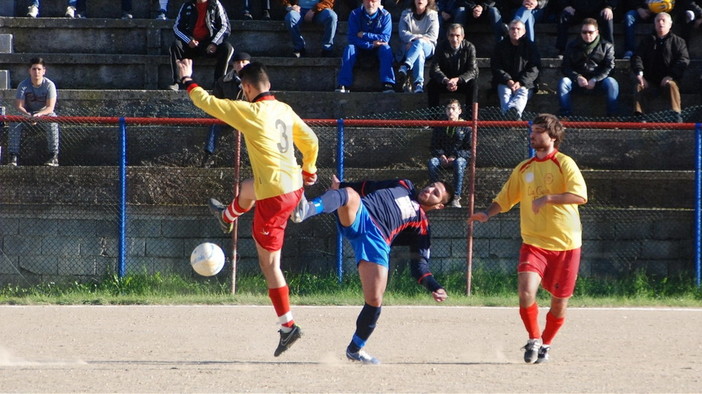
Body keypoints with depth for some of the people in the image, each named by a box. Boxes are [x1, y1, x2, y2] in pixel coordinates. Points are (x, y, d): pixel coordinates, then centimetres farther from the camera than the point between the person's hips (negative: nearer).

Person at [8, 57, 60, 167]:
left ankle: (53, 157, -32)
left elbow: (50, 107, -18)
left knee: (52, 125, -35)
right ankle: (13, 156, -28)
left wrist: (39, 114, -38)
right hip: (27, 114, 2)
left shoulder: (49, 85, -12)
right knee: (15, 126, -29)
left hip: (45, 114, -2)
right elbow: (19, 106, -12)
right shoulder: (23, 85, -8)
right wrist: (28, 115, -32)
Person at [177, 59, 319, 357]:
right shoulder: (285, 110, 2)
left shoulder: (250, 112, -20)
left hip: (275, 197, -8)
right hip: (294, 186, 8)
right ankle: (227, 217, 71)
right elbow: (310, 140, 14)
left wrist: (188, 81, 6)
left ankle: (288, 326, 2)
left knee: (269, 263, 2)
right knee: (247, 188, 38)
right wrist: (309, 169, 32)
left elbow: (207, 102, -12)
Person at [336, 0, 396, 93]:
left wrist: (364, 35, -23)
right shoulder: (355, 14, -9)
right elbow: (352, 38, -16)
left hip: (377, 50, 0)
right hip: (360, 49, 0)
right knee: (349, 48, -29)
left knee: (386, 49, -31)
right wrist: (371, 44, -27)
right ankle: (343, 85, -36)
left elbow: (385, 38, -19)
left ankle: (388, 84, -41)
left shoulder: (385, 15, -10)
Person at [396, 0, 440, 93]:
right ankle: (418, 84, -57)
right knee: (419, 54, -38)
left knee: (419, 43, -38)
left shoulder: (433, 15, 11)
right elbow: (402, 33, 2)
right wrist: (418, 37, -16)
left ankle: (405, 68, -59)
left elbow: (433, 36, 0)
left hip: (427, 47, 0)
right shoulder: (406, 14, 15)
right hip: (409, 46, 0)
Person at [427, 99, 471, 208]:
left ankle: (456, 198, -40)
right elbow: (434, 146, 13)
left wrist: (455, 157, -17)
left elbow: (469, 150, -2)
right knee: (432, 162, -32)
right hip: (443, 157, 3)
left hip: (460, 157, -3)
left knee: (459, 163, -39)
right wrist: (441, 155, -9)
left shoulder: (465, 128, 3)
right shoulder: (440, 127, 13)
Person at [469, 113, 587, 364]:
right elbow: (504, 199, 15)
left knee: (559, 301, 5)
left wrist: (547, 198, -26)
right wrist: (487, 214, -4)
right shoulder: (524, 169, 10)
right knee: (526, 290, -20)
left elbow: (580, 195, -17)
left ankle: (546, 344, 30)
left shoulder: (564, 164, -4)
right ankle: (533, 339, 1)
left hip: (565, 244, -2)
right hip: (534, 242, 2)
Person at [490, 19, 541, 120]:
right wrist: (508, 80, -12)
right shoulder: (501, 46, 15)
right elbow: (495, 66, 6)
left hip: (525, 84, -1)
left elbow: (534, 69, 1)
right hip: (504, 82, 1)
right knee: (504, 93, -32)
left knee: (523, 93, -33)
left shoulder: (530, 46, 10)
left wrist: (521, 82, -15)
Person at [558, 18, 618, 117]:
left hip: (598, 80, -2)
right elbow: (565, 67, 3)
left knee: (612, 83, -32)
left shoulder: (606, 46, 1)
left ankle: (612, 116, -28)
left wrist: (595, 80, -20)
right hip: (578, 82, 2)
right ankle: (565, 115, -26)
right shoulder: (573, 46, 7)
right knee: (563, 82, -27)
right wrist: (577, 77, -16)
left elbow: (609, 67, -6)